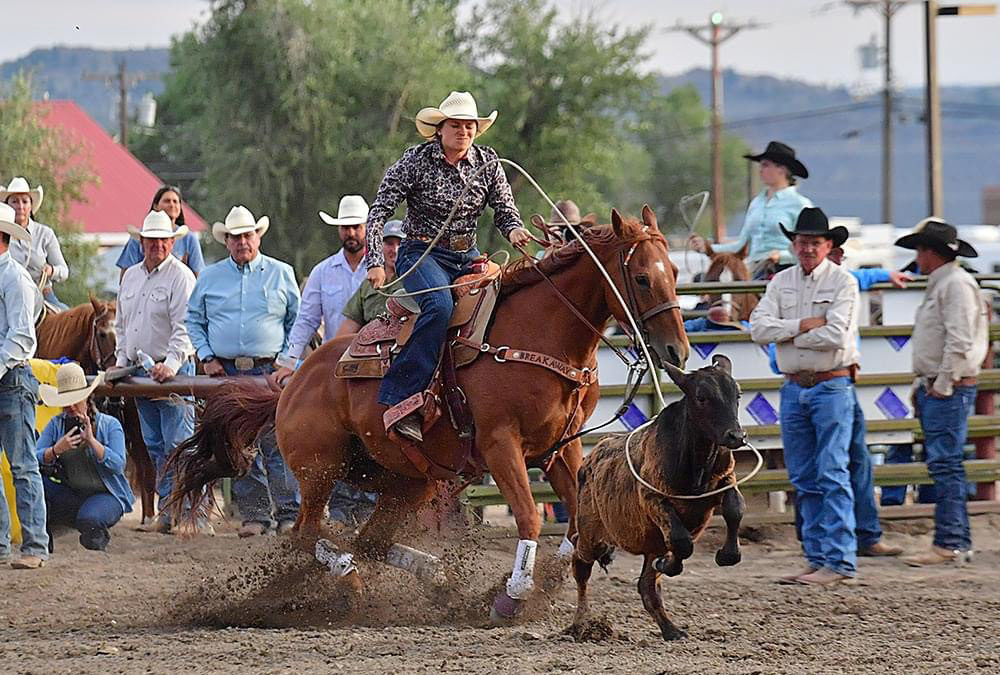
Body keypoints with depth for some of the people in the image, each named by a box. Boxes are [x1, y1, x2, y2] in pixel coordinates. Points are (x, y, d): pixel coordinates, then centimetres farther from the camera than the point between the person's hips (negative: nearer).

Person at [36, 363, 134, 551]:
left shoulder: (110, 425, -3)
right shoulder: (56, 424, 4)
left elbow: (118, 465, -16)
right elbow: (34, 459, -9)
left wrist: (92, 441, -25)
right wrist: (56, 450, -28)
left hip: (105, 495, -3)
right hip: (71, 496, 3)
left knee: (88, 520, -38)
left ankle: (98, 536, 0)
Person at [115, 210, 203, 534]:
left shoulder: (181, 277, -8)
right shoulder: (130, 276, 14)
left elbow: (183, 328, -16)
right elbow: (121, 324, 22)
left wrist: (171, 364, -27)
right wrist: (122, 361, 12)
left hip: (174, 372, -8)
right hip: (140, 371, 8)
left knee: (178, 444, -12)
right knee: (155, 445, 8)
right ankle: (168, 512, 11)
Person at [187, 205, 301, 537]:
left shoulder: (281, 274, 7)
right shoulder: (209, 277, 10)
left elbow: (298, 320, 9)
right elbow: (193, 320, 15)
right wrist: (206, 357, 2)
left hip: (270, 371, -2)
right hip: (226, 372, 2)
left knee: (277, 443, -8)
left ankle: (289, 514, -5)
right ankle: (254, 514, 8)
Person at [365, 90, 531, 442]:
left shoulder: (486, 161, 6)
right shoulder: (417, 160, -6)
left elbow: (505, 209, 9)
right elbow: (379, 211, -6)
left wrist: (514, 230, -16)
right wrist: (375, 262, -16)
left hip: (468, 255, 5)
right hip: (422, 253, -5)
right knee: (440, 305, -35)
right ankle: (400, 399, -35)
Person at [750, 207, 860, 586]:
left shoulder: (843, 283, -4)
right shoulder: (781, 282, 10)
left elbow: (835, 336, -17)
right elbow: (759, 327, -3)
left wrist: (788, 335, -8)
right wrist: (805, 325, -12)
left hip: (832, 386, -6)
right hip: (794, 388, 6)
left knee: (832, 475, -9)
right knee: (804, 479, 7)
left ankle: (840, 561, -10)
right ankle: (817, 559, 13)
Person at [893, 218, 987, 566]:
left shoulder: (956, 284, -12)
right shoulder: (938, 285, 21)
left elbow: (959, 342, -20)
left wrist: (942, 386, -18)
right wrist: (921, 385, 19)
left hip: (950, 390, -10)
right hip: (933, 387, 10)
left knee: (945, 463, -13)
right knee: (941, 463, 10)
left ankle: (950, 543, -15)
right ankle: (958, 539, 12)